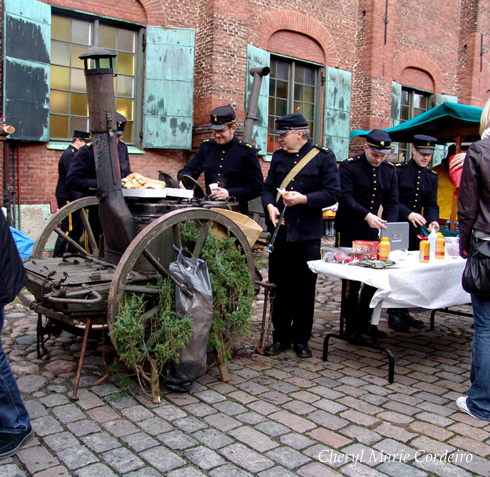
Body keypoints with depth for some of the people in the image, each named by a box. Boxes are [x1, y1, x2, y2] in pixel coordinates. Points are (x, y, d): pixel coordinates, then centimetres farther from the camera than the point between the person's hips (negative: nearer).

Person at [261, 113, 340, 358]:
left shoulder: (324, 156, 0)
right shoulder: (279, 156, 13)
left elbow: (332, 194, -5)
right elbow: (268, 188, 15)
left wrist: (303, 199, -18)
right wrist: (270, 206, -6)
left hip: (307, 235, -4)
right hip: (279, 231, 4)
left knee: (304, 289, 5)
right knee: (280, 287, 8)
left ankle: (301, 339, 20)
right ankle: (281, 336, 21)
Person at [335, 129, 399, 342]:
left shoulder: (389, 170, 7)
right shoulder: (348, 166, -9)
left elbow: (392, 202, 4)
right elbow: (345, 197, -19)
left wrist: (388, 226, -13)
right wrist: (367, 216, -31)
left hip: (373, 233, 5)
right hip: (349, 232, -5)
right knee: (351, 280, 1)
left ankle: (364, 322, 24)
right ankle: (351, 325, 14)